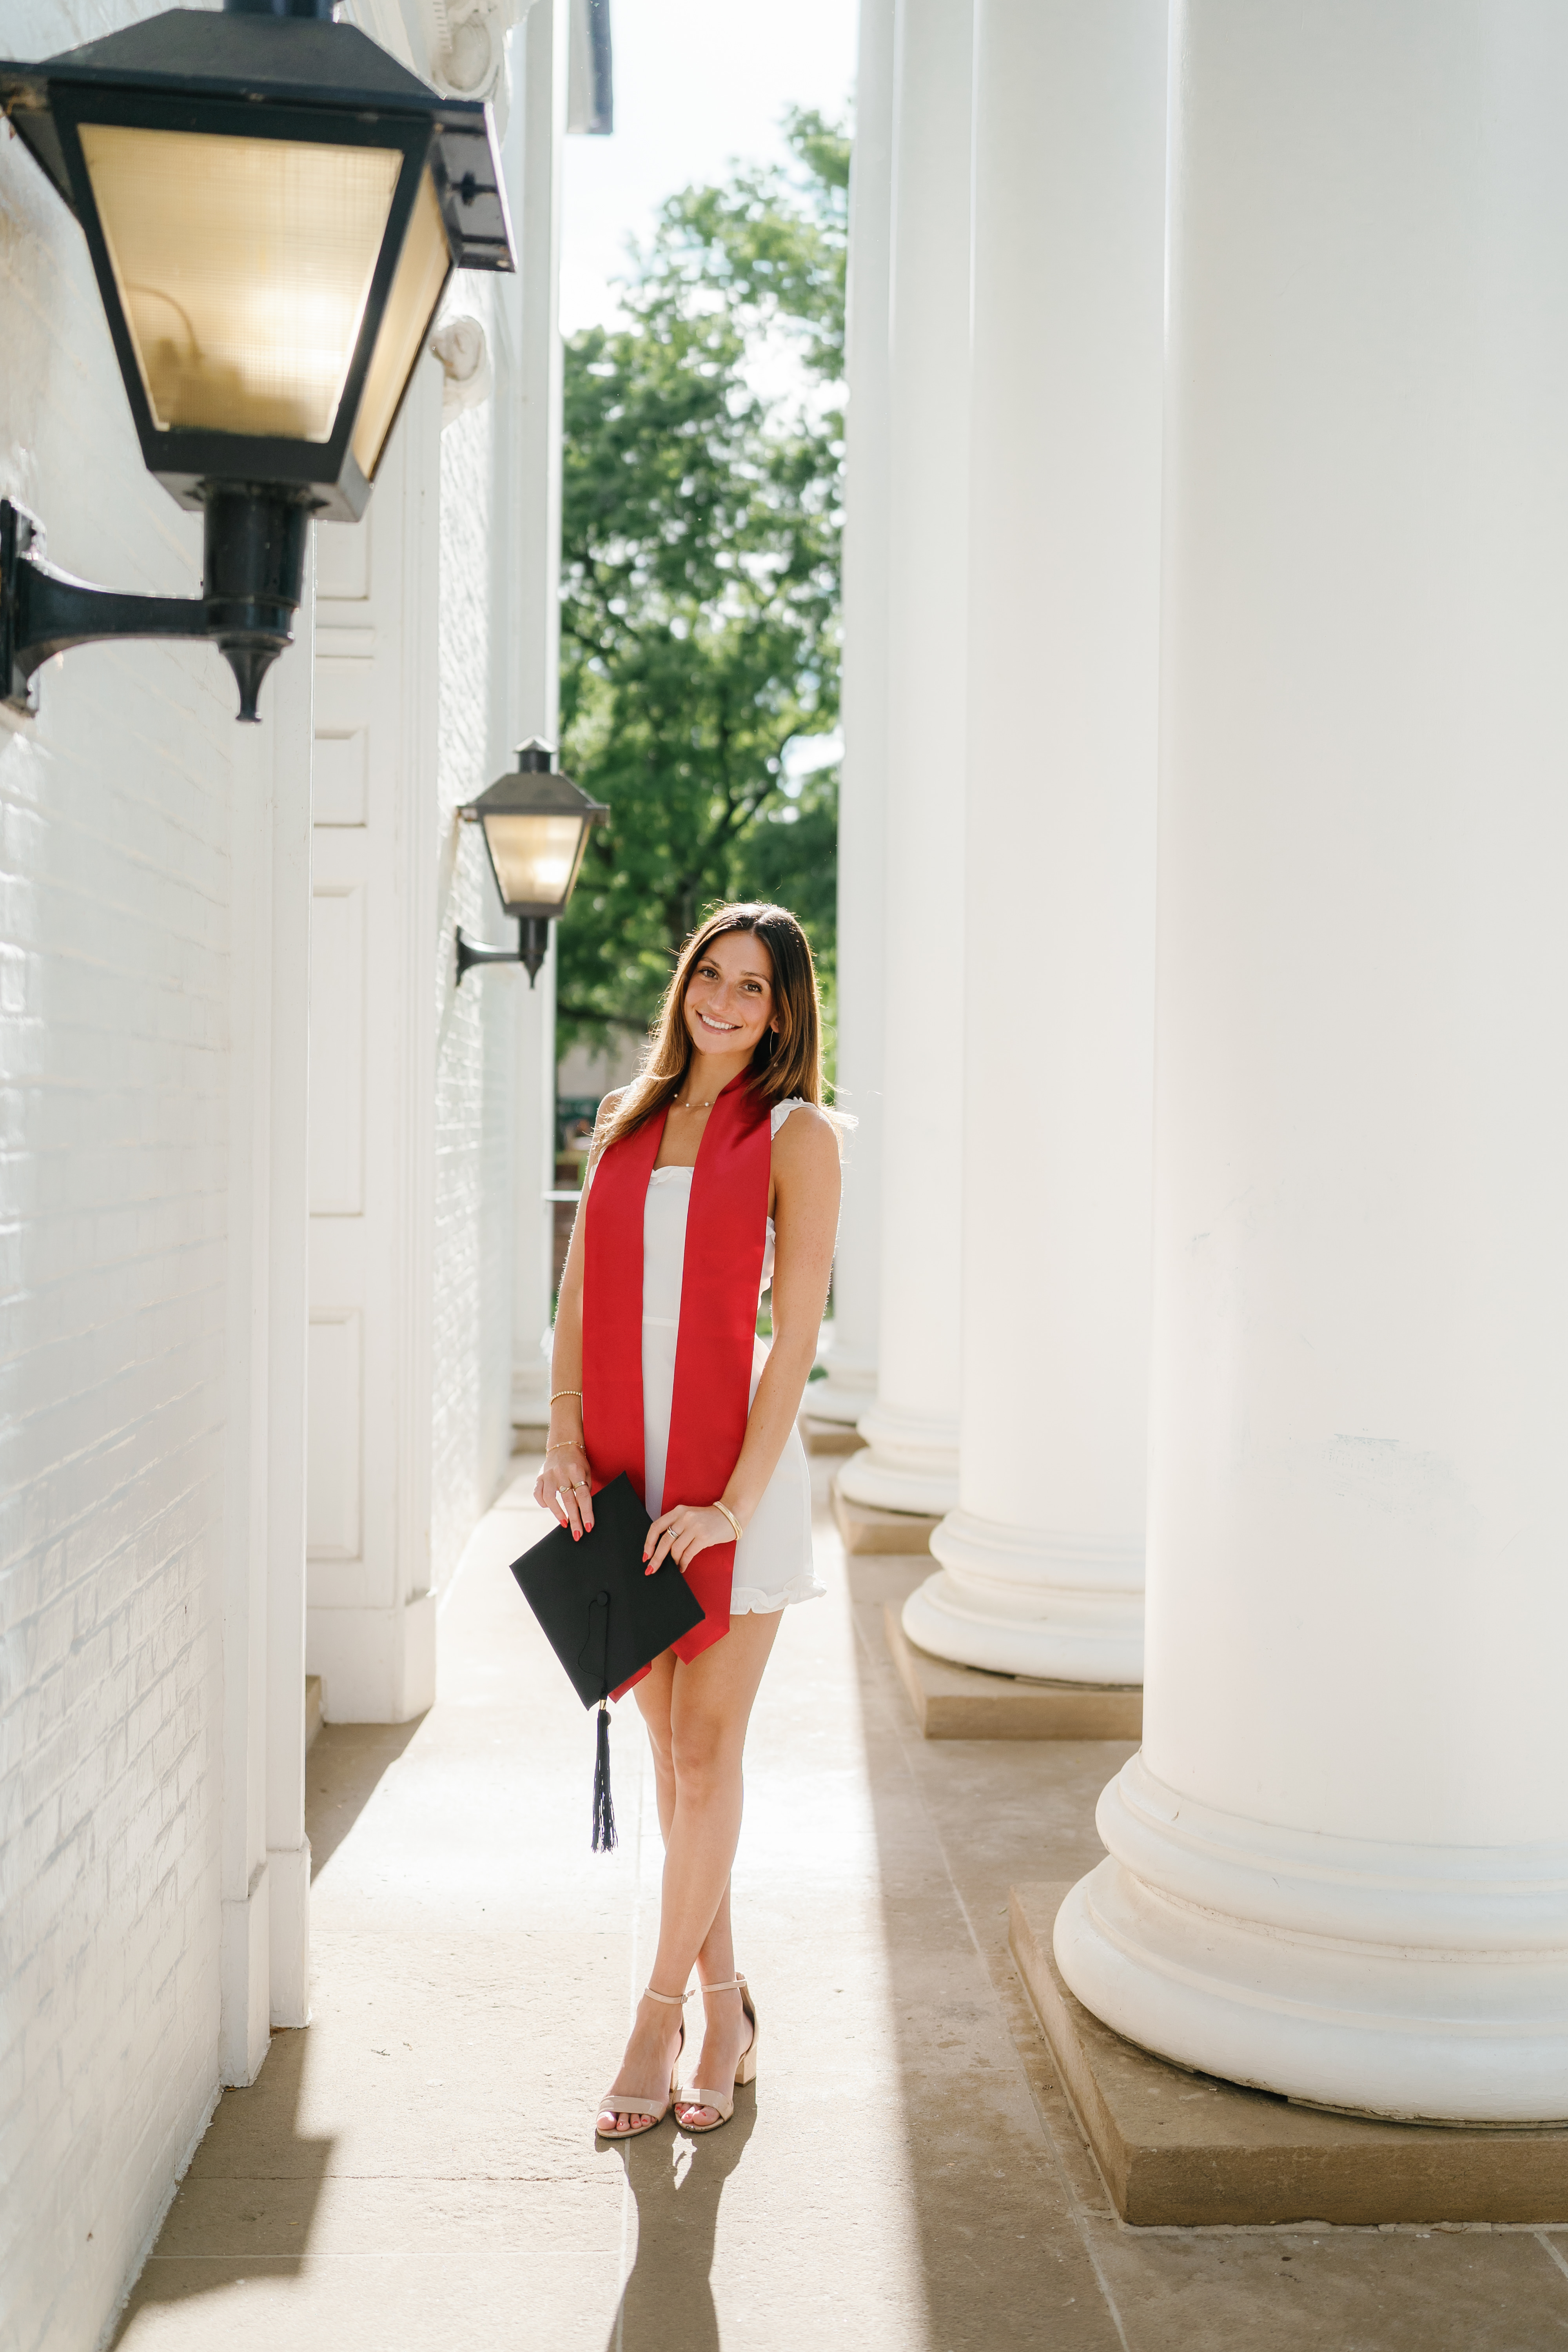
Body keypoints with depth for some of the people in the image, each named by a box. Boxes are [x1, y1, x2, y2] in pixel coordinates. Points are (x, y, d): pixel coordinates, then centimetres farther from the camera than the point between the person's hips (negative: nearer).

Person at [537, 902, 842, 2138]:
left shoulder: (795, 1133, -3)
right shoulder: (628, 1120, 12)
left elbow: (797, 1332, -8)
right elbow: (581, 1295, 11)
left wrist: (734, 1501, -15)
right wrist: (565, 1443, -3)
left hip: (735, 1463, -5)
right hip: (625, 1459, 5)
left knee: (706, 1754, -1)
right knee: (669, 1747, 11)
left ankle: (661, 2017, 13)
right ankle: (725, 2010, 24)